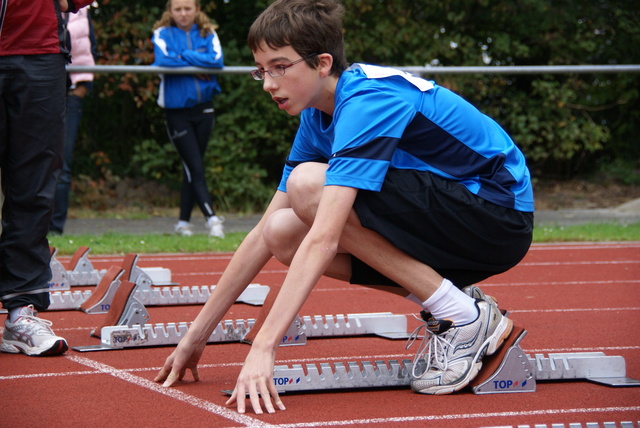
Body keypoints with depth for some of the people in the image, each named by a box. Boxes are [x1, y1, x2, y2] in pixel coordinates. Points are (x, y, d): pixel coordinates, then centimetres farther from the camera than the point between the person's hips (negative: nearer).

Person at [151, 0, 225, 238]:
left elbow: (217, 60, -14)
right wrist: (197, 62, -12)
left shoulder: (207, 34, 5)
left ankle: (184, 222, 19)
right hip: (177, 110, -3)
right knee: (195, 168, -9)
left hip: (203, 109, 3)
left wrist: (183, 57, -15)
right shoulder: (163, 33, -2)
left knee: (192, 168, 10)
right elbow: (163, 59, -21)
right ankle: (211, 218, -14)